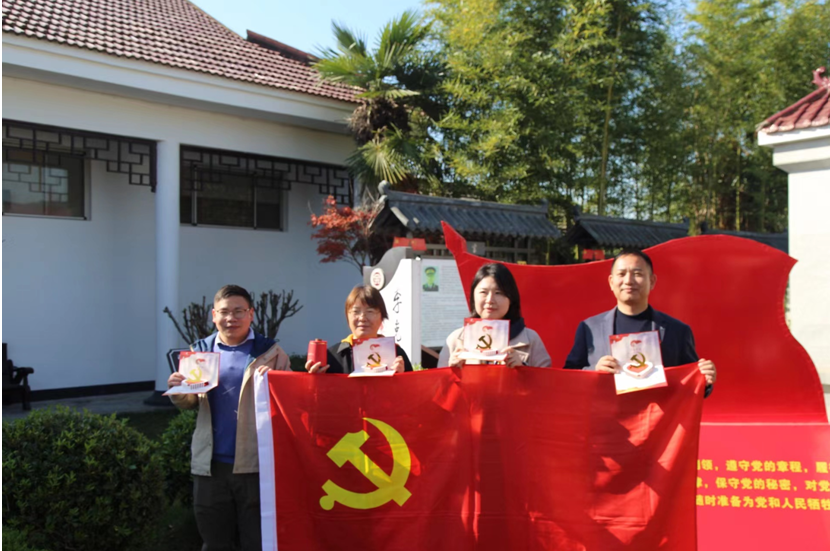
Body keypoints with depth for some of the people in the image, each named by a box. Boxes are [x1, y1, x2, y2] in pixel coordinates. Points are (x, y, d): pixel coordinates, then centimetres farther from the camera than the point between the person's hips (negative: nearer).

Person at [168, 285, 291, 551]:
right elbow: (190, 403, 12)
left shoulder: (269, 351, -1)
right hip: (210, 463, 3)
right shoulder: (200, 351, 8)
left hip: (255, 462, -3)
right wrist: (178, 391, -10)